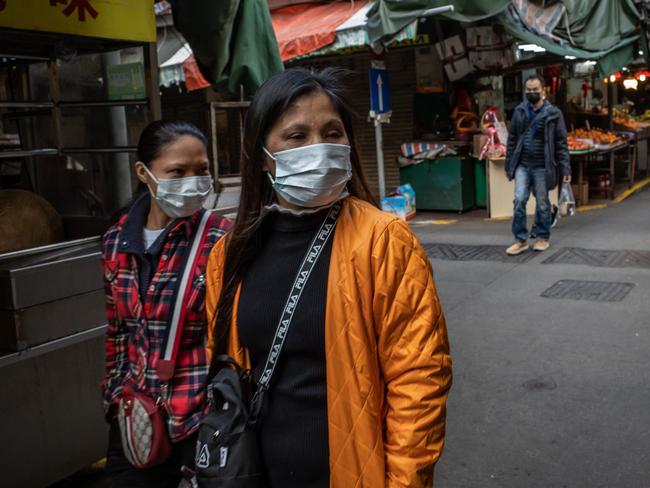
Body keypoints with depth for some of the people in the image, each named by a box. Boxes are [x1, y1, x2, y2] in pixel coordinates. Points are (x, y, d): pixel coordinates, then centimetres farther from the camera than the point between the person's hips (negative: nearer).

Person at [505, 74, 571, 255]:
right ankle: (521, 239, 3)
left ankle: (543, 237, 23)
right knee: (519, 200, -7)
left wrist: (565, 168, -6)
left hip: (542, 166, -2)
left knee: (542, 203, 7)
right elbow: (512, 139, 12)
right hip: (522, 165, 2)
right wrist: (509, 164, 9)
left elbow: (561, 143, -2)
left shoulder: (553, 113, -3)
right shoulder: (519, 111, 6)